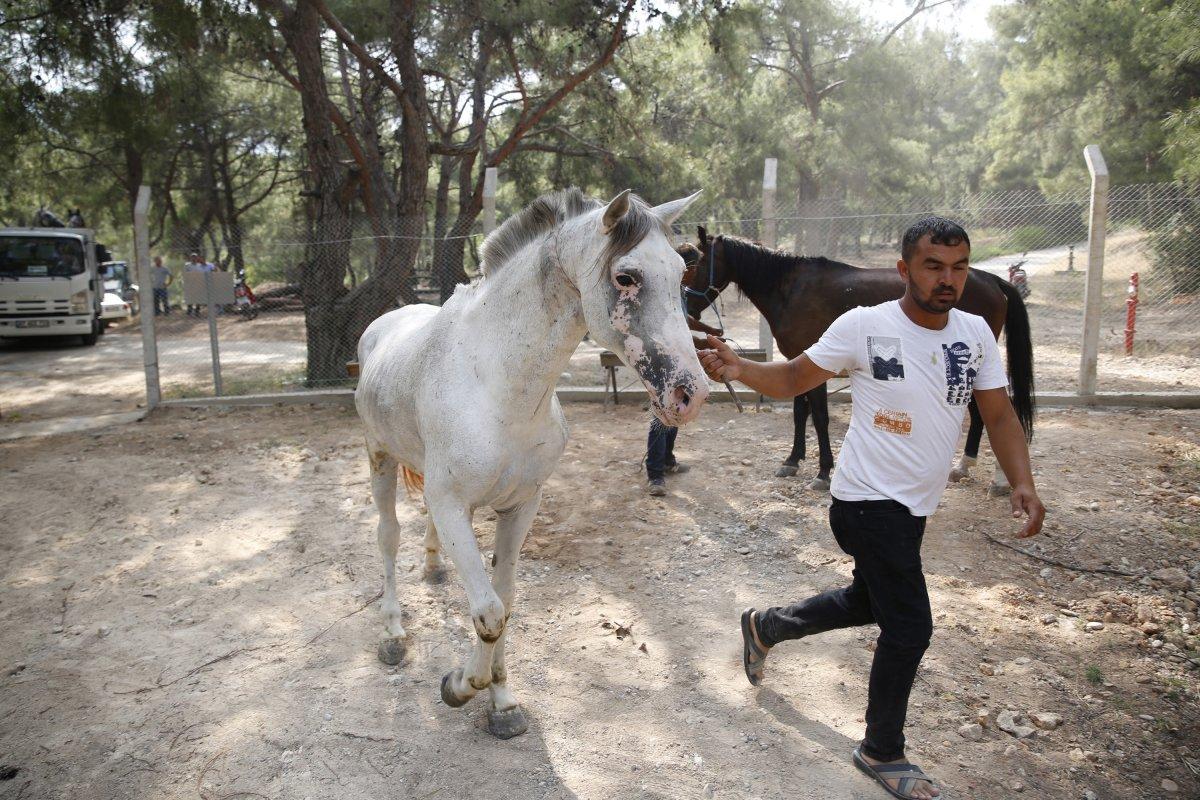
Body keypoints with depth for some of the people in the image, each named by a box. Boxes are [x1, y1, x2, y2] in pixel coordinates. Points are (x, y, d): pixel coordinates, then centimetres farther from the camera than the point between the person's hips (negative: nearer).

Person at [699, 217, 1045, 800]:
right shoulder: (864, 326, -14)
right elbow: (793, 379, -8)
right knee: (910, 629, -3)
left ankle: (765, 626, 49)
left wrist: (1023, 484, -11)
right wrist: (737, 368, -27)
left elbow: (999, 415, 4)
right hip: (868, 504, -7)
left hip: (912, 509, 7)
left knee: (866, 602, 25)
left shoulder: (975, 333, 1)